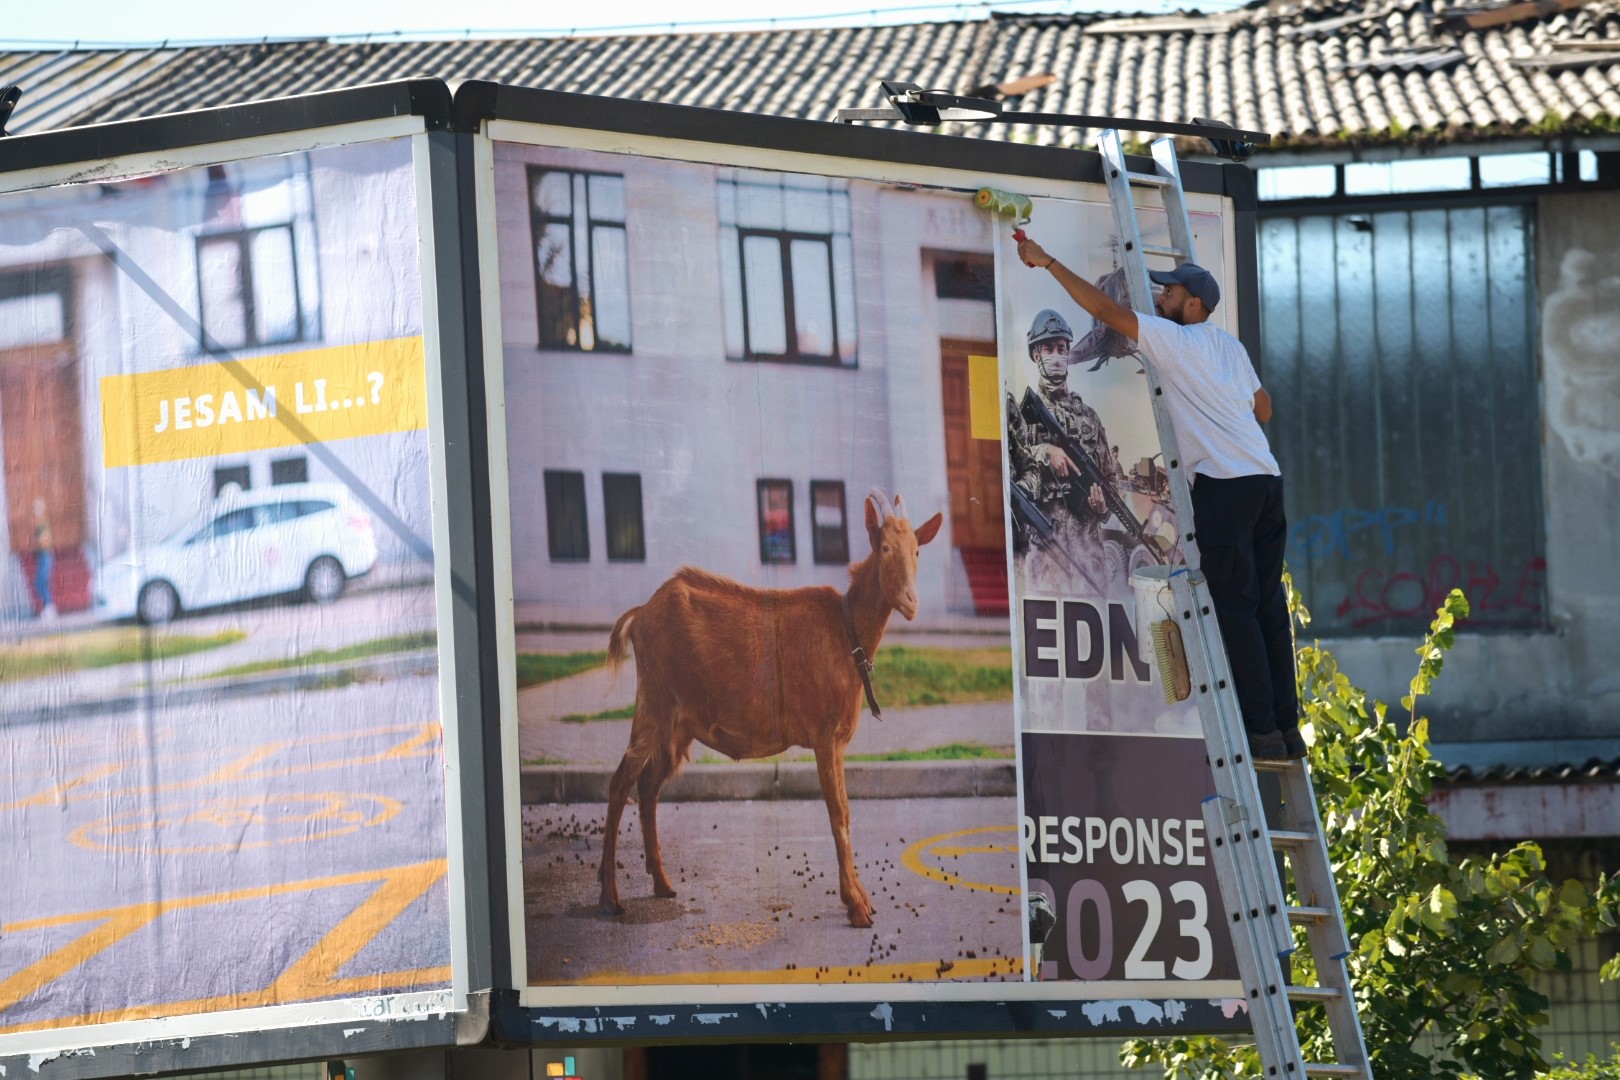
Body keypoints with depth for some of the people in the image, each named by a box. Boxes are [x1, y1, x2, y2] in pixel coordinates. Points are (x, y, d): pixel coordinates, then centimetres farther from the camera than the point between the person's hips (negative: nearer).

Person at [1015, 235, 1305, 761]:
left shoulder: (1174, 341, -3)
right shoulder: (1231, 347, 19)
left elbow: (1104, 308, -6)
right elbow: (1263, 407, 26)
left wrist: (1048, 262, -2)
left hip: (1225, 483, -8)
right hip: (1266, 478, 8)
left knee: (1234, 608, -6)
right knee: (1268, 605, 8)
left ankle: (1262, 732, -10)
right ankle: (1288, 729, 7)